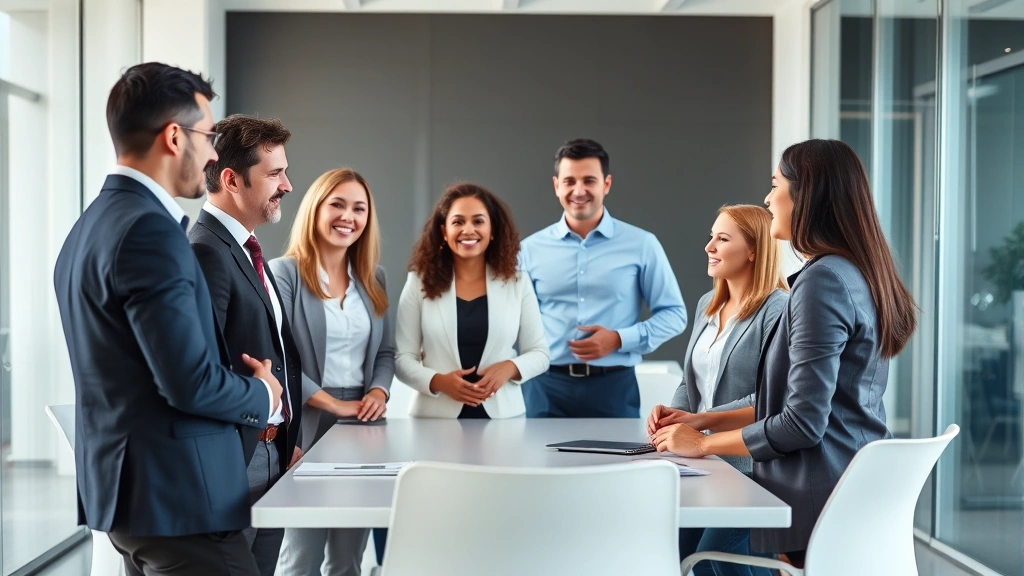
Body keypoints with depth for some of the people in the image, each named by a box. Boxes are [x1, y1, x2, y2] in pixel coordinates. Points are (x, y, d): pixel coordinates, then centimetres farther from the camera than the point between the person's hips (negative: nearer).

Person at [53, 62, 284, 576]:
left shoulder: (91, 226, 12)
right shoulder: (150, 230, -19)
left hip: (119, 481, 10)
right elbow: (191, 382, -22)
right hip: (175, 492, -10)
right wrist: (264, 396, -3)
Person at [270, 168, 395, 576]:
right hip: (306, 424, -5)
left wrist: (379, 392, -5)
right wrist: (335, 405, -15)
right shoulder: (285, 273, -6)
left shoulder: (374, 278, 12)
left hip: (363, 425, 5)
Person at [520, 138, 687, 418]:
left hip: (613, 387, -1)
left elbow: (674, 314, 4)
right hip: (547, 387, 1)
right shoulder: (531, 249, 6)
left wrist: (619, 339, -9)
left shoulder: (641, 244, 2)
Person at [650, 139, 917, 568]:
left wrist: (702, 444, -7)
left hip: (819, 504, -9)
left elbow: (803, 423, -20)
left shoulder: (823, 279, -17)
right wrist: (708, 420, 14)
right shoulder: (857, 274, 13)